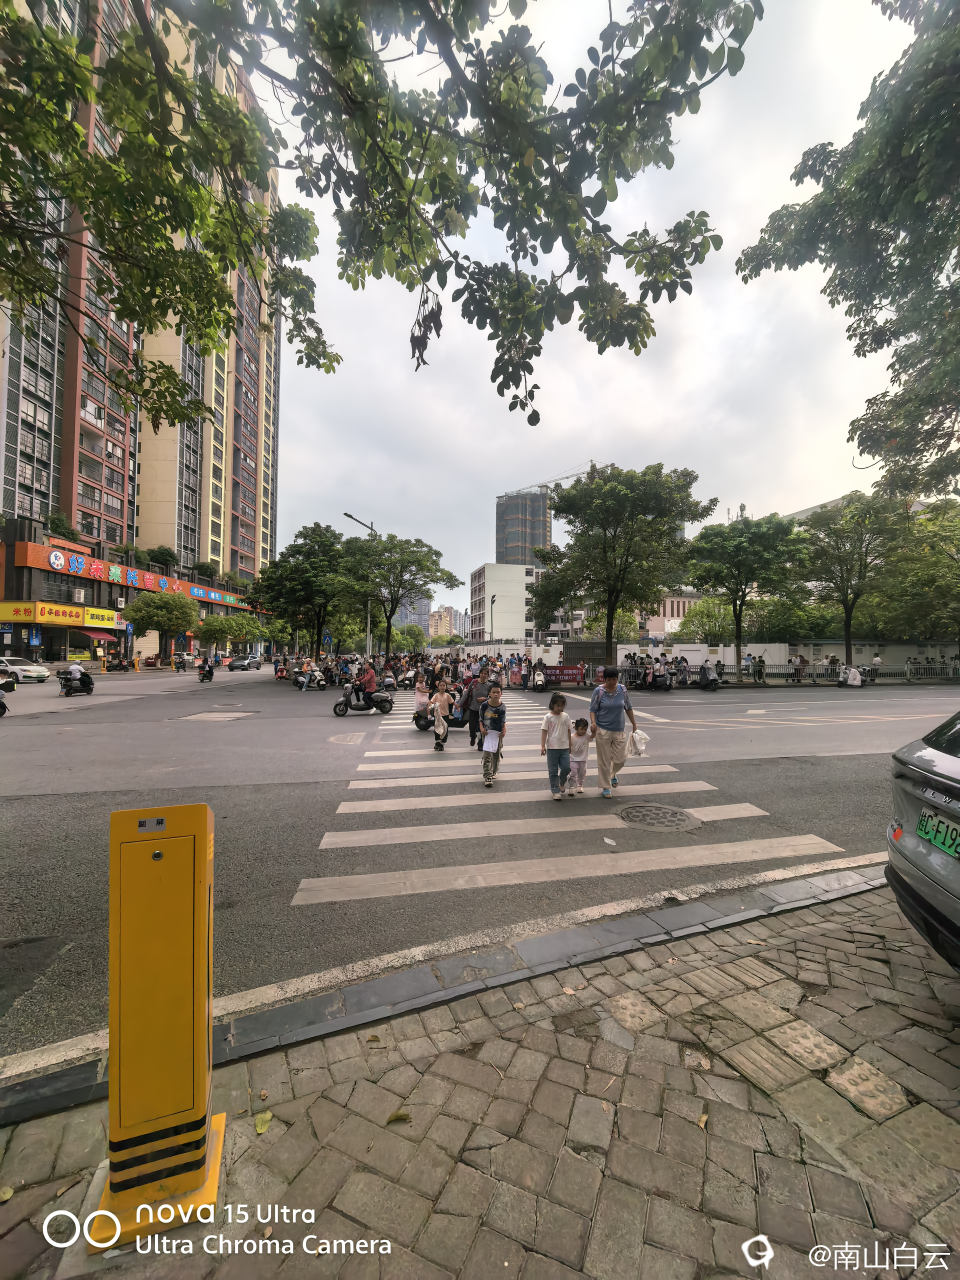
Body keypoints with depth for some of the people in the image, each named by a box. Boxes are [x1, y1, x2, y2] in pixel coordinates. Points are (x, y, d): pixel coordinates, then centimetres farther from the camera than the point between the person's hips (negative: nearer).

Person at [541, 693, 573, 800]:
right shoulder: (548, 717, -6)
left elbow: (568, 731, 11)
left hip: (564, 747, 3)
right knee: (553, 771, 4)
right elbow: (544, 731, -7)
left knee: (566, 768, 0)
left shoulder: (566, 716, 4)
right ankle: (555, 791, 16)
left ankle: (562, 782, 30)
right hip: (552, 747, -3)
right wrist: (542, 746, -12)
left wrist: (569, 745, 14)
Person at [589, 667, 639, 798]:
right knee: (604, 760, 3)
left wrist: (634, 723, 14)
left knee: (620, 758, 7)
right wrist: (593, 723, -22)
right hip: (603, 730, -3)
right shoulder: (599, 691, -8)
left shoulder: (622, 690, 1)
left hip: (619, 730, 3)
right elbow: (593, 710, -6)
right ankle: (605, 787, 18)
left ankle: (612, 774, 40)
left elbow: (628, 708, 12)